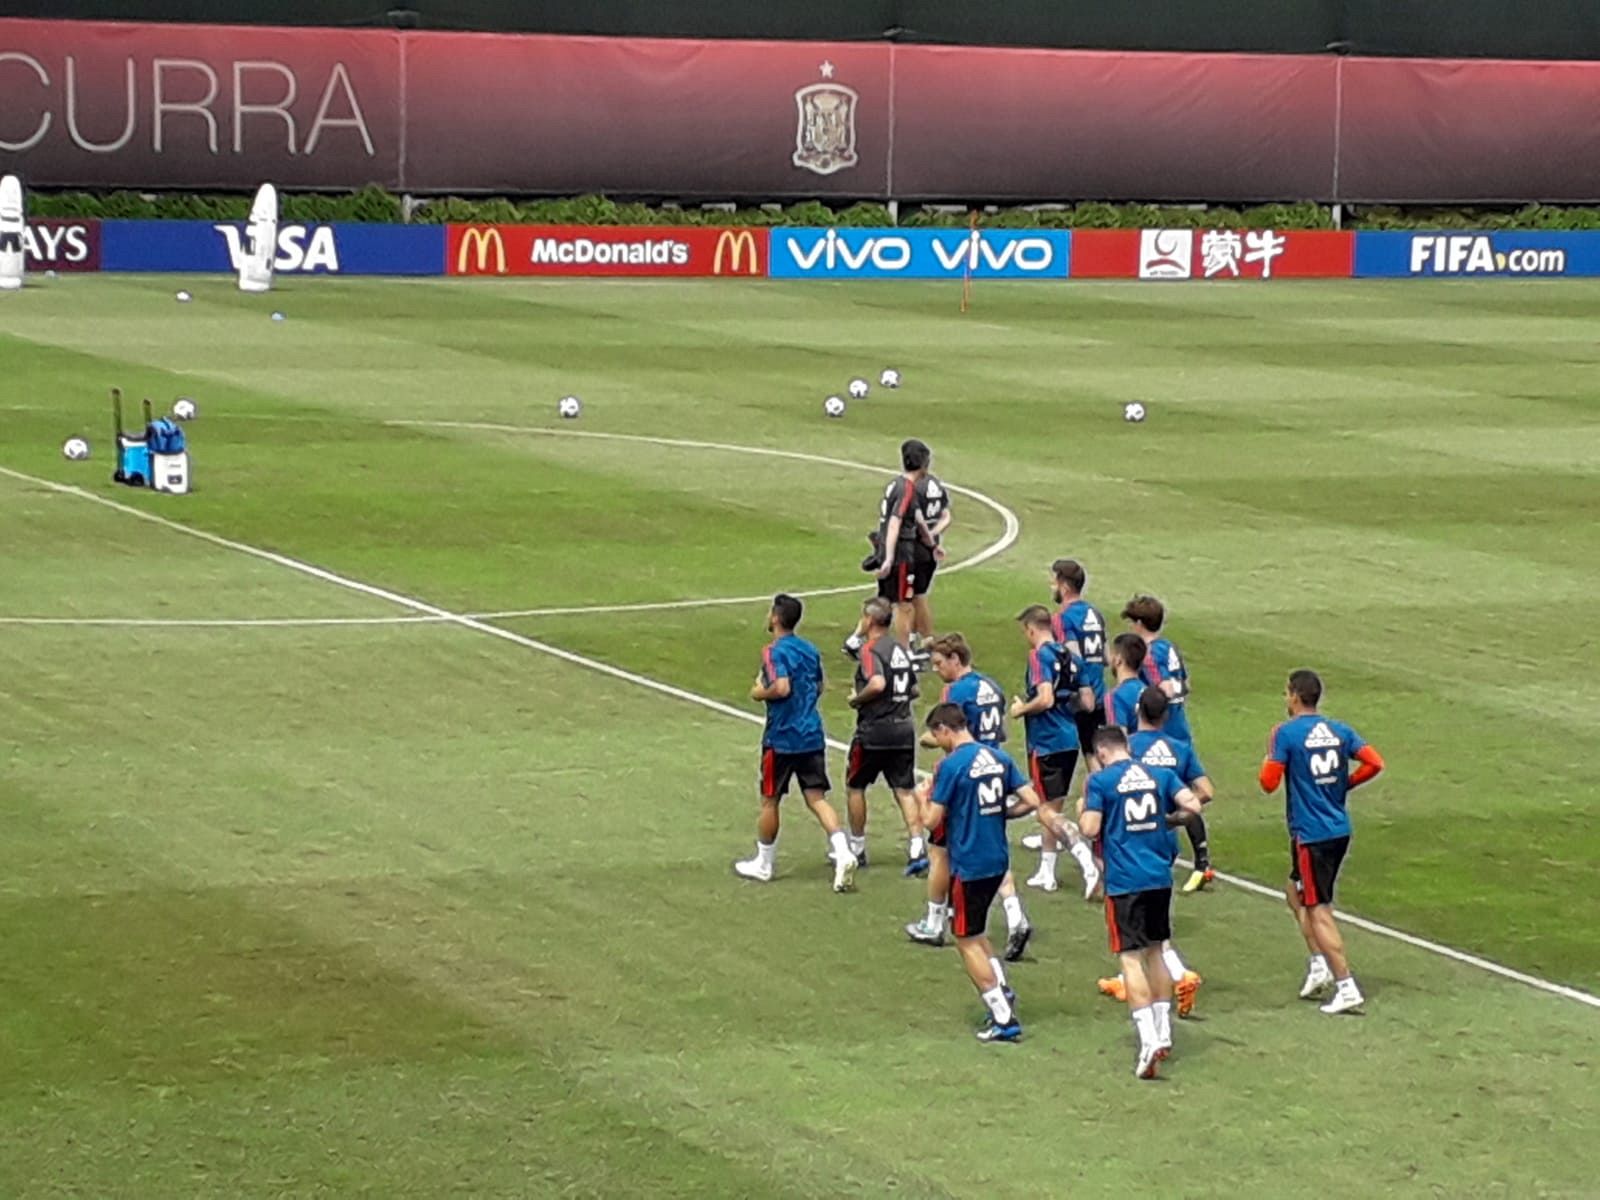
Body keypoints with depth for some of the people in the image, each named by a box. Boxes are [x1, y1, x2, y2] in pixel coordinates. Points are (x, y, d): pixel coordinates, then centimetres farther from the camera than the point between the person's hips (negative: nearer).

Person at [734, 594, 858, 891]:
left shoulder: (775, 651, -14)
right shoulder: (810, 650, 10)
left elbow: (782, 688, -27)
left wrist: (760, 692, -9)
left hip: (782, 737, -6)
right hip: (812, 735, 6)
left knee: (770, 801, 9)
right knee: (816, 798, 4)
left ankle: (763, 864, 21)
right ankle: (843, 854, -16)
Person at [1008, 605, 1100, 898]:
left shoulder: (1039, 656, -14)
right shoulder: (1070, 657, 10)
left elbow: (1045, 699, -25)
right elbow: (1087, 701, 10)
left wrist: (1022, 709, -8)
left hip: (1046, 742, -8)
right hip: (1069, 740, 8)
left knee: (1052, 812, -4)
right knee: (1050, 810, 18)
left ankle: (1088, 865, -17)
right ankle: (1046, 873, 24)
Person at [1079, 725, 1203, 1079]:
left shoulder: (1100, 781, -5)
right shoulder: (1160, 775, 8)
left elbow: (1091, 828, -11)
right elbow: (1192, 805, -1)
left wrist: (1082, 810, 10)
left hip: (1124, 881, -5)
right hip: (1160, 877, 5)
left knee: (1131, 957, -4)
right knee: (1155, 951, 19)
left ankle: (1148, 1040, -15)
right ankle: (1164, 1032, 23)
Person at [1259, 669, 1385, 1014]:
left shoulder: (1287, 733, -11)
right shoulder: (1339, 731, 6)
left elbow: (1269, 782, -12)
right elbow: (1374, 763, -3)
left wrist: (1271, 752, 5)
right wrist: (1344, 784, 11)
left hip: (1311, 835, -7)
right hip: (1340, 830, 7)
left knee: (1318, 911, -2)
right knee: (1296, 892, 24)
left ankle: (1346, 988, -6)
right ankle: (1319, 965, 16)